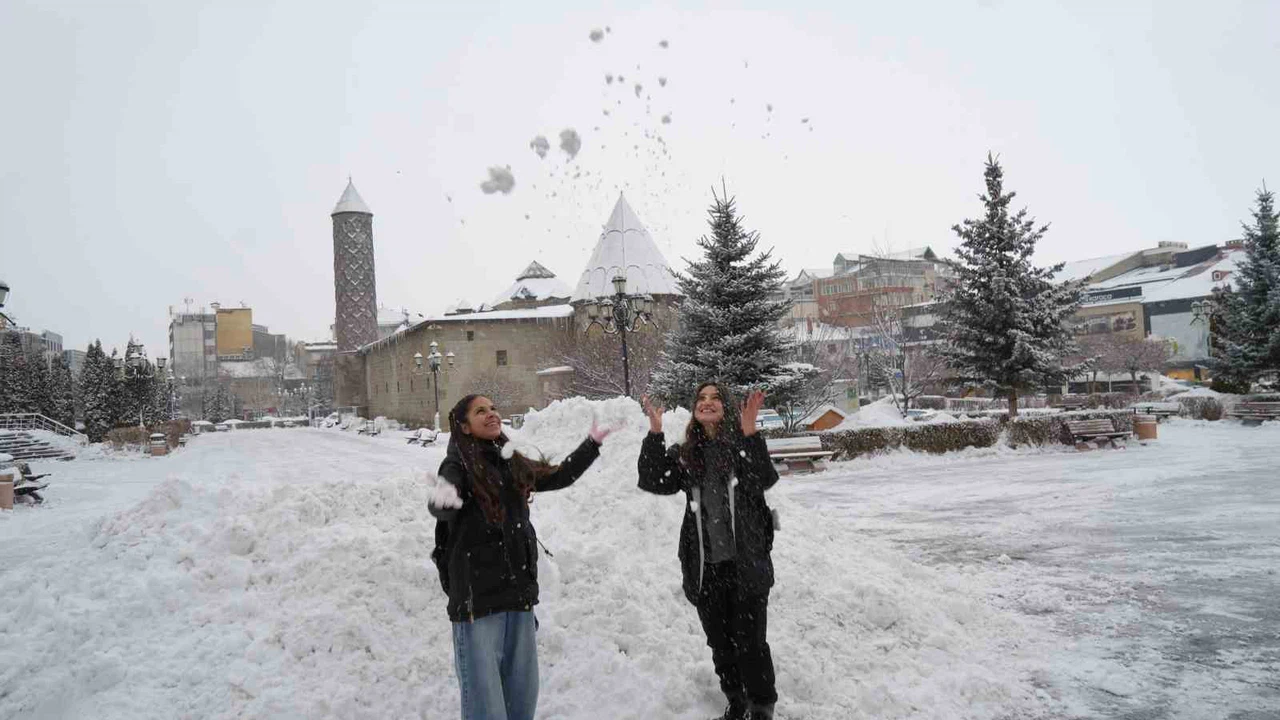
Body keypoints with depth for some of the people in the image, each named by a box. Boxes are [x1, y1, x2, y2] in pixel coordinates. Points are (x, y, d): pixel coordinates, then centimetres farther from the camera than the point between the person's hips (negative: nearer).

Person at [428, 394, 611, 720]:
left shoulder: (513, 463, 10)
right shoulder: (458, 466, -9)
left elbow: (558, 476, 27)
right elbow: (443, 509, -29)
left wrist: (593, 443, 31)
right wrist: (442, 500, -52)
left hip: (519, 591, 6)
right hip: (477, 596, -6)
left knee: (522, 693, 12)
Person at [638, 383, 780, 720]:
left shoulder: (742, 444, -2)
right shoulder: (684, 454, 7)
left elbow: (764, 480, -19)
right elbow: (654, 482, -9)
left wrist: (749, 433, -31)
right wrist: (655, 433, -18)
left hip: (746, 563, -3)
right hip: (705, 566, 3)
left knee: (750, 641, 1)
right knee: (720, 643, 14)